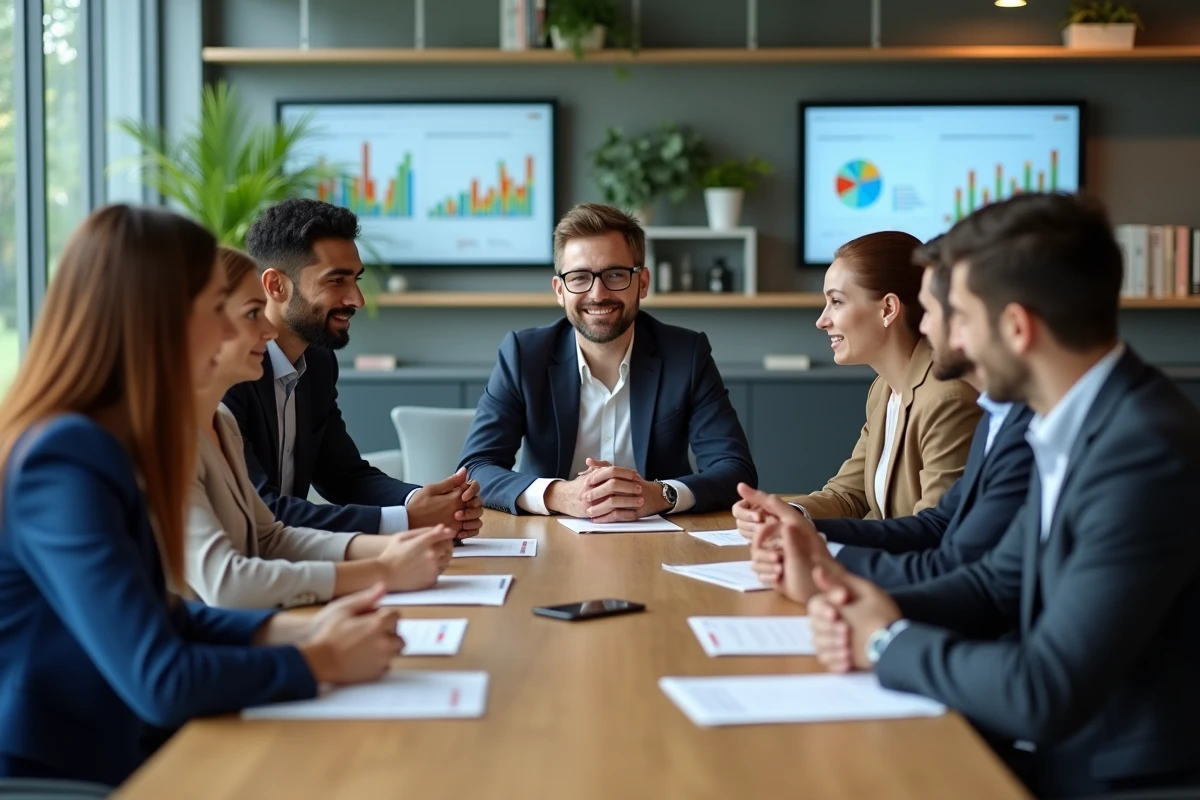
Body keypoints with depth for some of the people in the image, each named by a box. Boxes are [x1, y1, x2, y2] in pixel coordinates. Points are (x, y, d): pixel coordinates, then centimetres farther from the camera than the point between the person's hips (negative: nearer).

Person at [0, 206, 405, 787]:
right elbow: (161, 683, -25)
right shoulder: (66, 463, -21)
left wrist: (296, 630, 1)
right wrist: (319, 661, -11)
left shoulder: (99, 446, 5)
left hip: (100, 764, 8)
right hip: (50, 777, -8)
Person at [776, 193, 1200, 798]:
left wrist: (890, 643, -12)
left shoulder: (1144, 453, -25)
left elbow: (1045, 693, -27)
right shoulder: (1077, 422, 3)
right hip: (1055, 745, 7)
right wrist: (882, 611, -7)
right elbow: (1002, 581, 12)